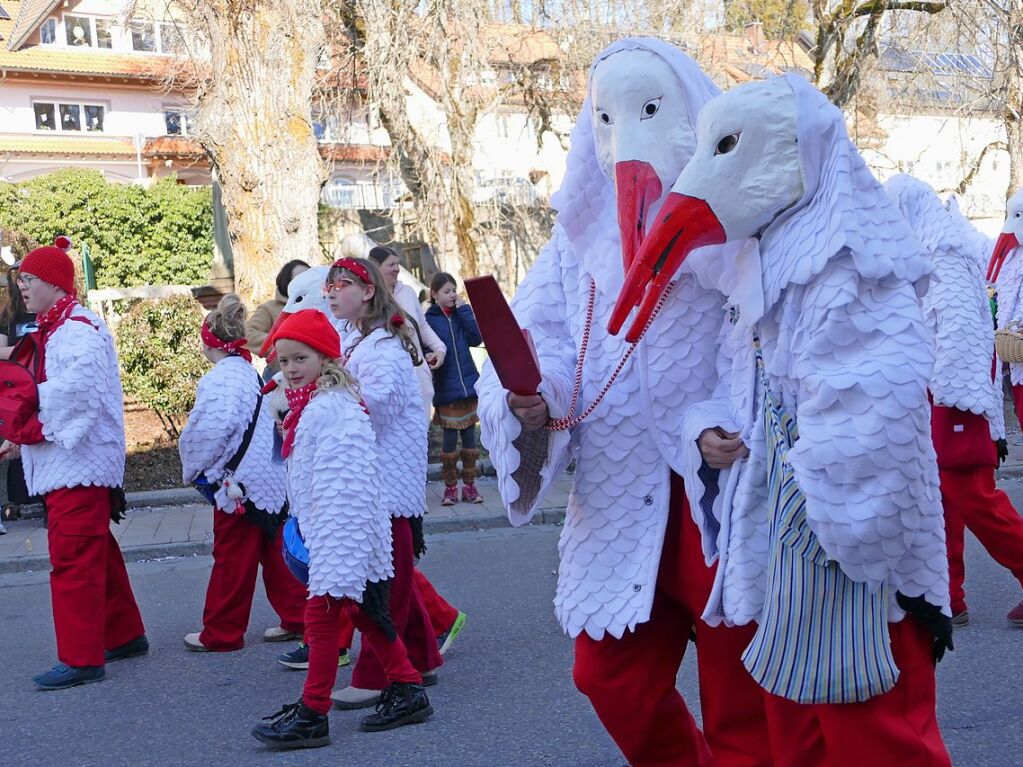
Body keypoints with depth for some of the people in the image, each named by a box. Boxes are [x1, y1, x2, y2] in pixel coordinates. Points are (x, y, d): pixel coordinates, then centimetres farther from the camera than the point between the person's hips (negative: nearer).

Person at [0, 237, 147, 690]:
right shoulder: (53, 330, 17)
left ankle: (81, 658, -5)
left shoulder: (78, 331, -15)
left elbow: (75, 393, -25)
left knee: (73, 555, -9)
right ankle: (124, 635, 28)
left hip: (79, 463, -10)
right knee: (96, 553, 17)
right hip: (62, 463, 10)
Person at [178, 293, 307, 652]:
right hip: (271, 478, 9)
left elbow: (211, 430, -24)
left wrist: (192, 468, -6)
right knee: (272, 553, 16)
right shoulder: (251, 373, 11)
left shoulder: (218, 380, -16)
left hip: (238, 482, -9)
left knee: (231, 559, 2)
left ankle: (220, 633, 11)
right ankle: (298, 618, 20)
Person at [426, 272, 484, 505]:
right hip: (446, 388, -3)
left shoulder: (461, 314, 7)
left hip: (469, 384, 3)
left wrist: (465, 310, -9)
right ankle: (450, 487, 11)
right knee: (450, 438, 1)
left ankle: (469, 485, 16)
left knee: (469, 435, 8)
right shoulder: (429, 319, -3)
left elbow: (476, 338, -7)